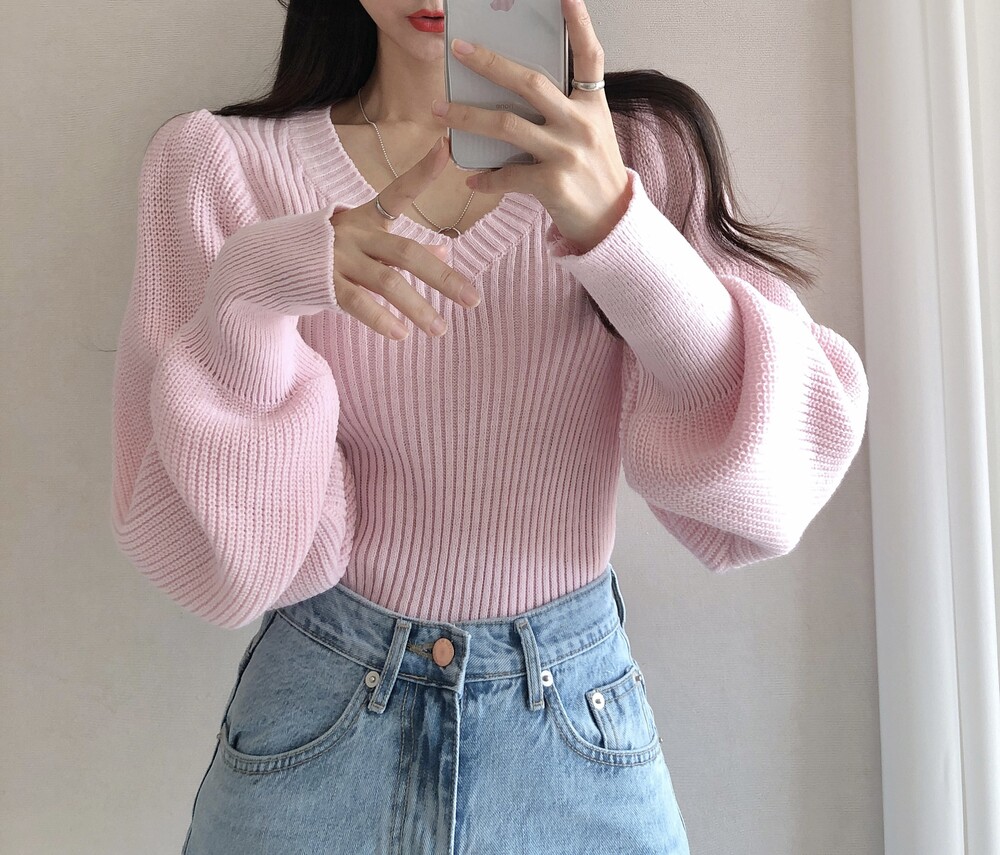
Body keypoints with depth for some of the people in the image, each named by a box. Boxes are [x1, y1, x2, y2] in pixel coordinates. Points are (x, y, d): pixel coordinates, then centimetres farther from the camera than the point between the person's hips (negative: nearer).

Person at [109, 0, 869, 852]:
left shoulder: (642, 150, -5)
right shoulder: (216, 162, -7)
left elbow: (774, 480, -16)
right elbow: (230, 556, -10)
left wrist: (615, 222, -30)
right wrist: (252, 288, -26)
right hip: (316, 731, 0)